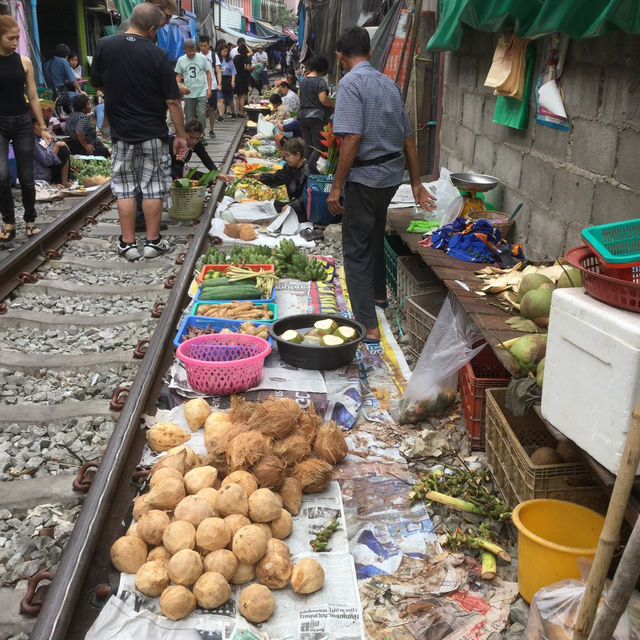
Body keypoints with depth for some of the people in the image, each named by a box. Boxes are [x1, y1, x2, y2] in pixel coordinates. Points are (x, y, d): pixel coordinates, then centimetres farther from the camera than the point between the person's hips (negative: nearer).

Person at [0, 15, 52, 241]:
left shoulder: (24, 62, 4)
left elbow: (33, 97, 9)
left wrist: (42, 127, 8)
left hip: (22, 123, 3)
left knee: (26, 177, 4)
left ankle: (30, 220, 21)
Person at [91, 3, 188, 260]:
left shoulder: (104, 46, -5)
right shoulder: (158, 55, -12)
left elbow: (97, 84, 8)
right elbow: (172, 101, -11)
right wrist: (180, 135, -2)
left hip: (121, 132, 2)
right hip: (153, 133, -2)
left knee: (124, 189, 10)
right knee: (153, 188, 8)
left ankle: (128, 243, 12)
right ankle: (153, 241, 14)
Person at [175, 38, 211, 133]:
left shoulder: (201, 58, 1)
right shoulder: (181, 60, 3)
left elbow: (208, 73, 6)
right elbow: (178, 76, 9)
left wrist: (209, 89, -1)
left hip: (202, 92, -2)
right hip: (188, 93, 2)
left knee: (202, 113, -12)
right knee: (190, 116, 7)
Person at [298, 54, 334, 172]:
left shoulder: (303, 80, 12)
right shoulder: (320, 81, -11)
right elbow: (323, 99, -21)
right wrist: (332, 105, -4)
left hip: (303, 116, 7)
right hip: (317, 117, -7)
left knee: (308, 147, 11)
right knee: (319, 147, -4)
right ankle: (311, 166, -23)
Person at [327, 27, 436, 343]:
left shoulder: (351, 83, -13)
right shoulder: (389, 83, 10)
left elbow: (352, 139, -23)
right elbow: (408, 138, 12)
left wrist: (336, 186, -18)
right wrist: (416, 183, 18)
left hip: (364, 177, -8)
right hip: (392, 174, 8)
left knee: (356, 250, -2)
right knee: (375, 234, 28)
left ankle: (368, 326, -5)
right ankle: (378, 293, 48)